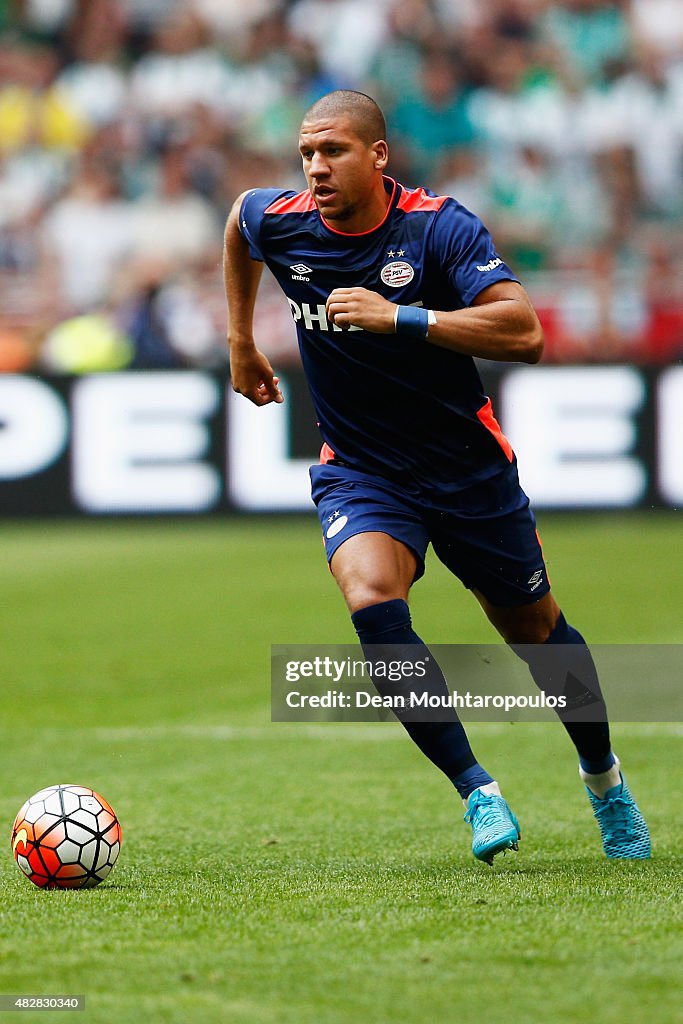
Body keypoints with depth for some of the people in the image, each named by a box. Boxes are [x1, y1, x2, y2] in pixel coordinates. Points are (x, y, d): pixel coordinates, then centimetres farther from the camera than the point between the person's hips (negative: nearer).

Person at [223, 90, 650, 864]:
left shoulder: (439, 226, -20)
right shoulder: (281, 224, -9)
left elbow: (523, 332, -30)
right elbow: (239, 218, 18)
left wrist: (398, 316, -36)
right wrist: (240, 343, 22)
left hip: (467, 465, -1)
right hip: (359, 472, 1)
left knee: (533, 628, 14)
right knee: (372, 602, -29)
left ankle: (602, 774, 43)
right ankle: (477, 793, -20)